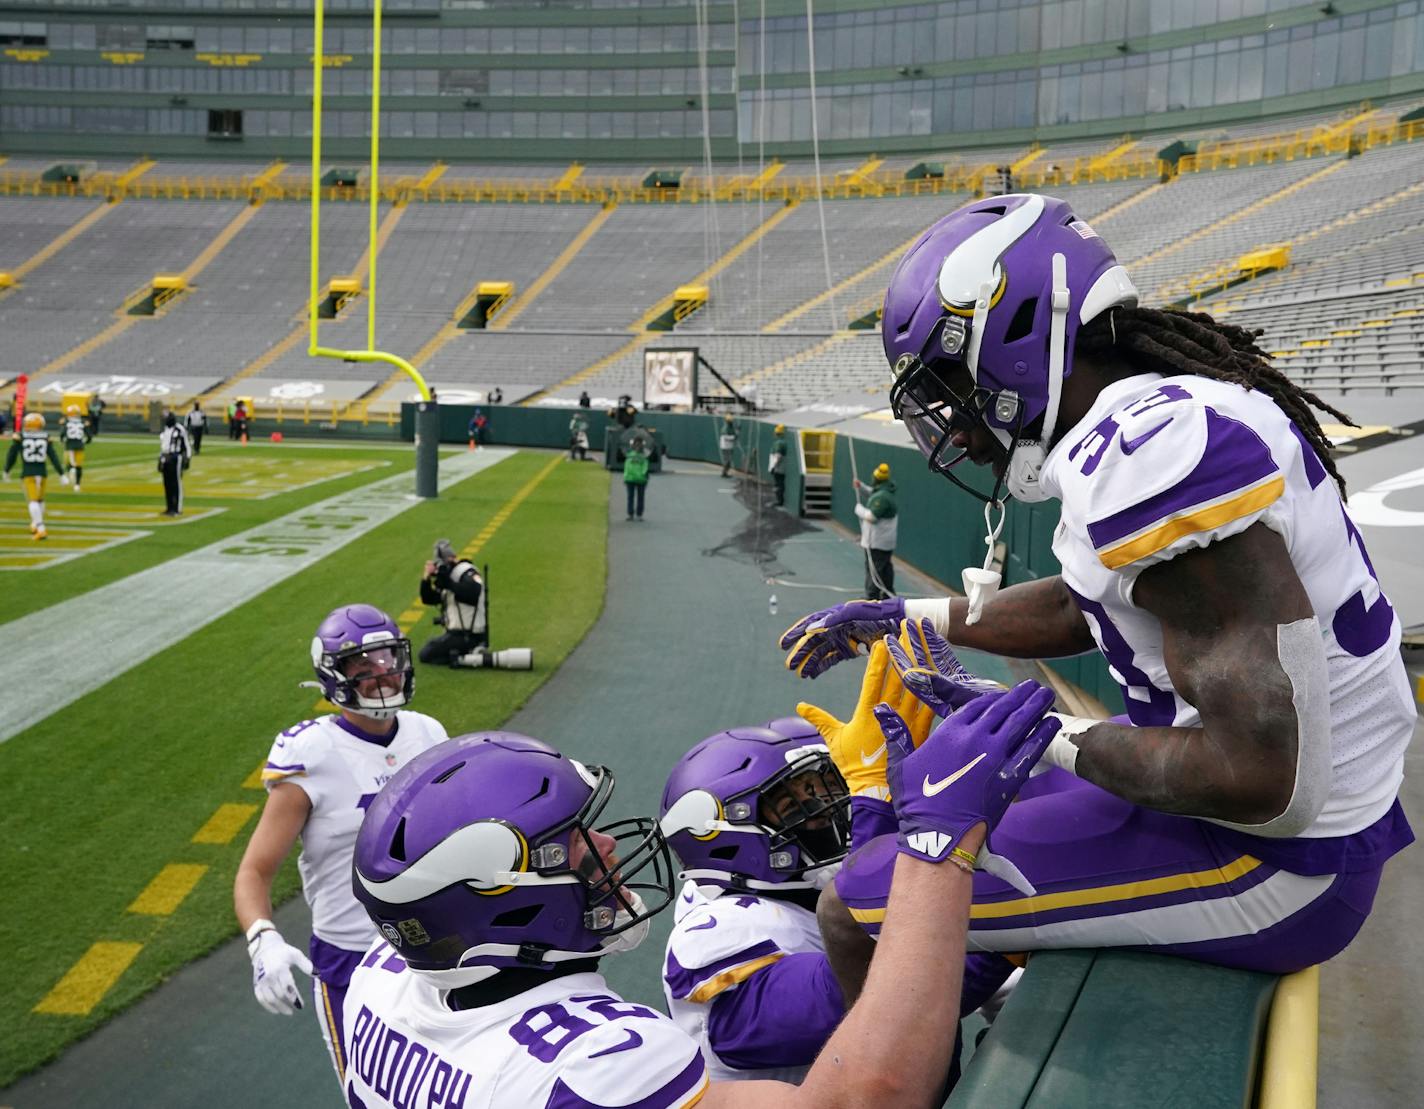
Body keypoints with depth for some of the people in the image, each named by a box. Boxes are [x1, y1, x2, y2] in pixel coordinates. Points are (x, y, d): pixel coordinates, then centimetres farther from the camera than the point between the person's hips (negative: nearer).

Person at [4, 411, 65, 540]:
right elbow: (53, 457, -2)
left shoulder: (20, 437, -3)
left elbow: (11, 455, 4)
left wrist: (7, 471, 19)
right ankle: (36, 525, 33)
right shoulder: (45, 437, -1)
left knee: (33, 501, -5)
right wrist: (61, 474, 2)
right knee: (40, 500, 20)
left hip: (28, 473, -2)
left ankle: (41, 529, -16)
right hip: (42, 472, 2)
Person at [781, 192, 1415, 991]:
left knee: (858, 912, -7)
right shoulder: (1173, 416, 6)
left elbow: (1258, 778, -29)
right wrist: (907, 619, 25)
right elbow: (1080, 607, 23)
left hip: (1274, 863, -10)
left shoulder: (1158, 449, -27)